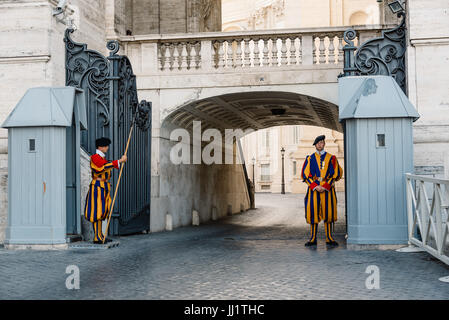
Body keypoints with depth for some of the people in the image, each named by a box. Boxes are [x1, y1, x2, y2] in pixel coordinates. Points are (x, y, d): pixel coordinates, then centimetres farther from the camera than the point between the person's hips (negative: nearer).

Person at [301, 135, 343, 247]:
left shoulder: (331, 158, 6)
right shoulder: (310, 158, 8)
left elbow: (336, 175, 2)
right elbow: (305, 175, 4)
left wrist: (325, 186, -9)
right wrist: (315, 186, -8)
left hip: (327, 189, 0)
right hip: (313, 188, 0)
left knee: (328, 213, 0)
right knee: (313, 212, -2)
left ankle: (329, 238, 8)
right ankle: (313, 238, 6)